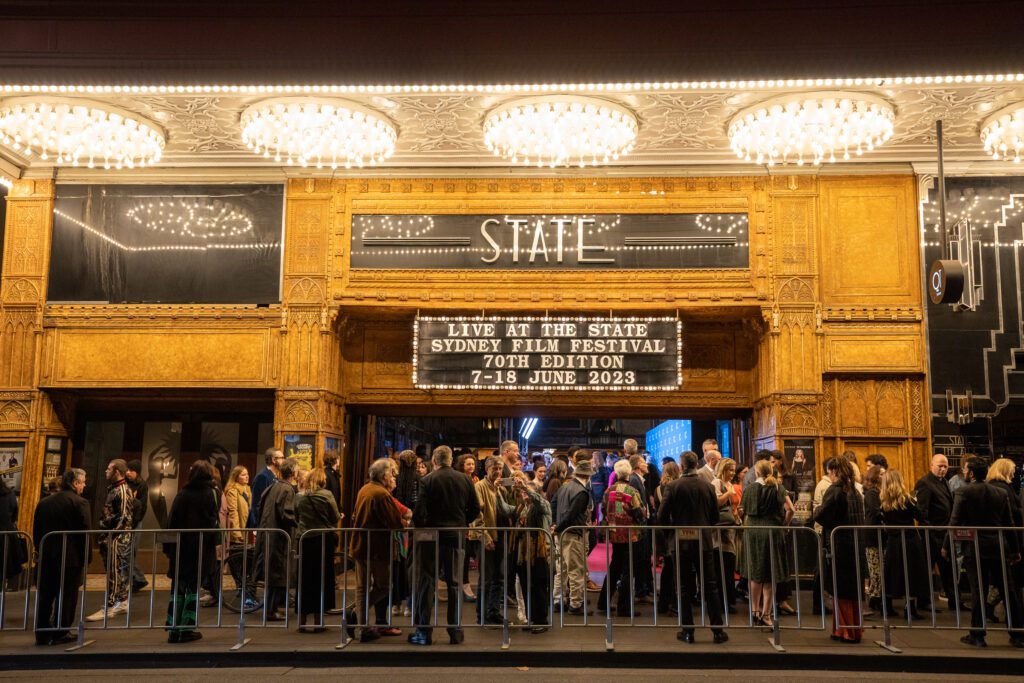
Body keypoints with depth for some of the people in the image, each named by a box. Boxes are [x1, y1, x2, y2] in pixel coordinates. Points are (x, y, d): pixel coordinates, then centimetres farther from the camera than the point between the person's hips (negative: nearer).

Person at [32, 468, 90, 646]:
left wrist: (40, 552, 18)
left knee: (45, 596, 11)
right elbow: (84, 532, -11)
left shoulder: (44, 502, 8)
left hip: (46, 557, 6)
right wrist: (85, 558, -3)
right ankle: (60, 633, 4)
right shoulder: (79, 503, -10)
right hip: (70, 557, -5)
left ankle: (42, 633, 15)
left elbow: (36, 531, 11)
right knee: (66, 596, 3)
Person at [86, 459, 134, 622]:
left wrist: (110, 537, -19)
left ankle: (108, 608, -3)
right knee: (120, 571, 14)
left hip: (118, 538, -9)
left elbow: (124, 518, -19)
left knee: (113, 573, -5)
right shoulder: (113, 489, 15)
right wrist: (104, 536, 15)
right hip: (111, 537, 9)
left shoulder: (123, 491, -14)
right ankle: (122, 602, 21)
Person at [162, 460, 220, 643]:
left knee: (177, 588, 10)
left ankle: (173, 629, 8)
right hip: (201, 547, -2)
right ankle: (186, 629, 2)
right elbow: (214, 521, -7)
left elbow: (172, 522, 3)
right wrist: (216, 543, -5)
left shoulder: (182, 494, 4)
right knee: (193, 587, 5)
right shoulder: (212, 494, -1)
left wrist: (168, 547, 7)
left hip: (180, 547, 2)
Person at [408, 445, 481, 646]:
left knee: (426, 583, 5)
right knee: (454, 584, 10)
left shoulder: (427, 480, -9)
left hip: (432, 537, -3)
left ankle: (424, 631, 6)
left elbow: (419, 511, -13)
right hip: (456, 537, 3)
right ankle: (456, 632, 12)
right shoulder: (464, 479, 1)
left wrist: (419, 528, 5)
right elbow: (475, 509, 3)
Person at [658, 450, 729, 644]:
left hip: (681, 542, -2)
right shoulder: (708, 486, -1)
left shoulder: (673, 486, -9)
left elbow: (662, 517, -8)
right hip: (704, 541, 2)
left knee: (685, 588, 5)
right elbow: (715, 517, 7)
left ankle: (687, 631, 8)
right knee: (710, 587, 8)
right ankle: (717, 630, 10)